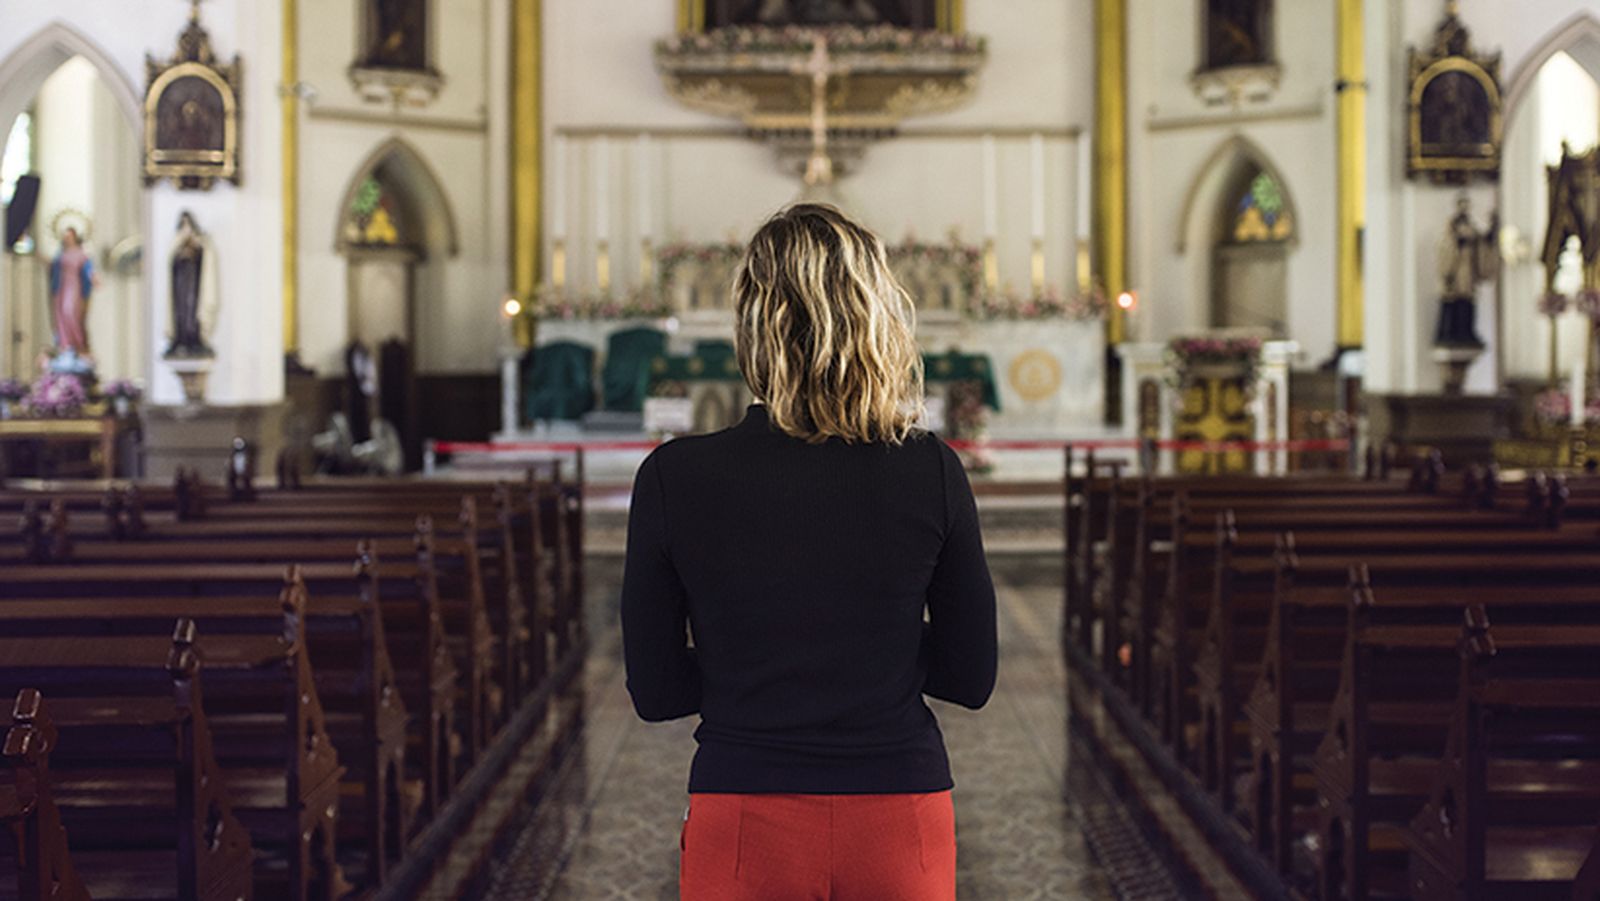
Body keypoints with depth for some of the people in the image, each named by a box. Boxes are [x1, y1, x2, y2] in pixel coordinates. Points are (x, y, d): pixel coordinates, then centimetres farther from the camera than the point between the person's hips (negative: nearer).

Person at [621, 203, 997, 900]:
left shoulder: (674, 477, -9)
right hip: (900, 819, 1)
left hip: (744, 832, 0)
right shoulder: (931, 471, -7)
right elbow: (971, 678, -1)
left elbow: (655, 692, -3)